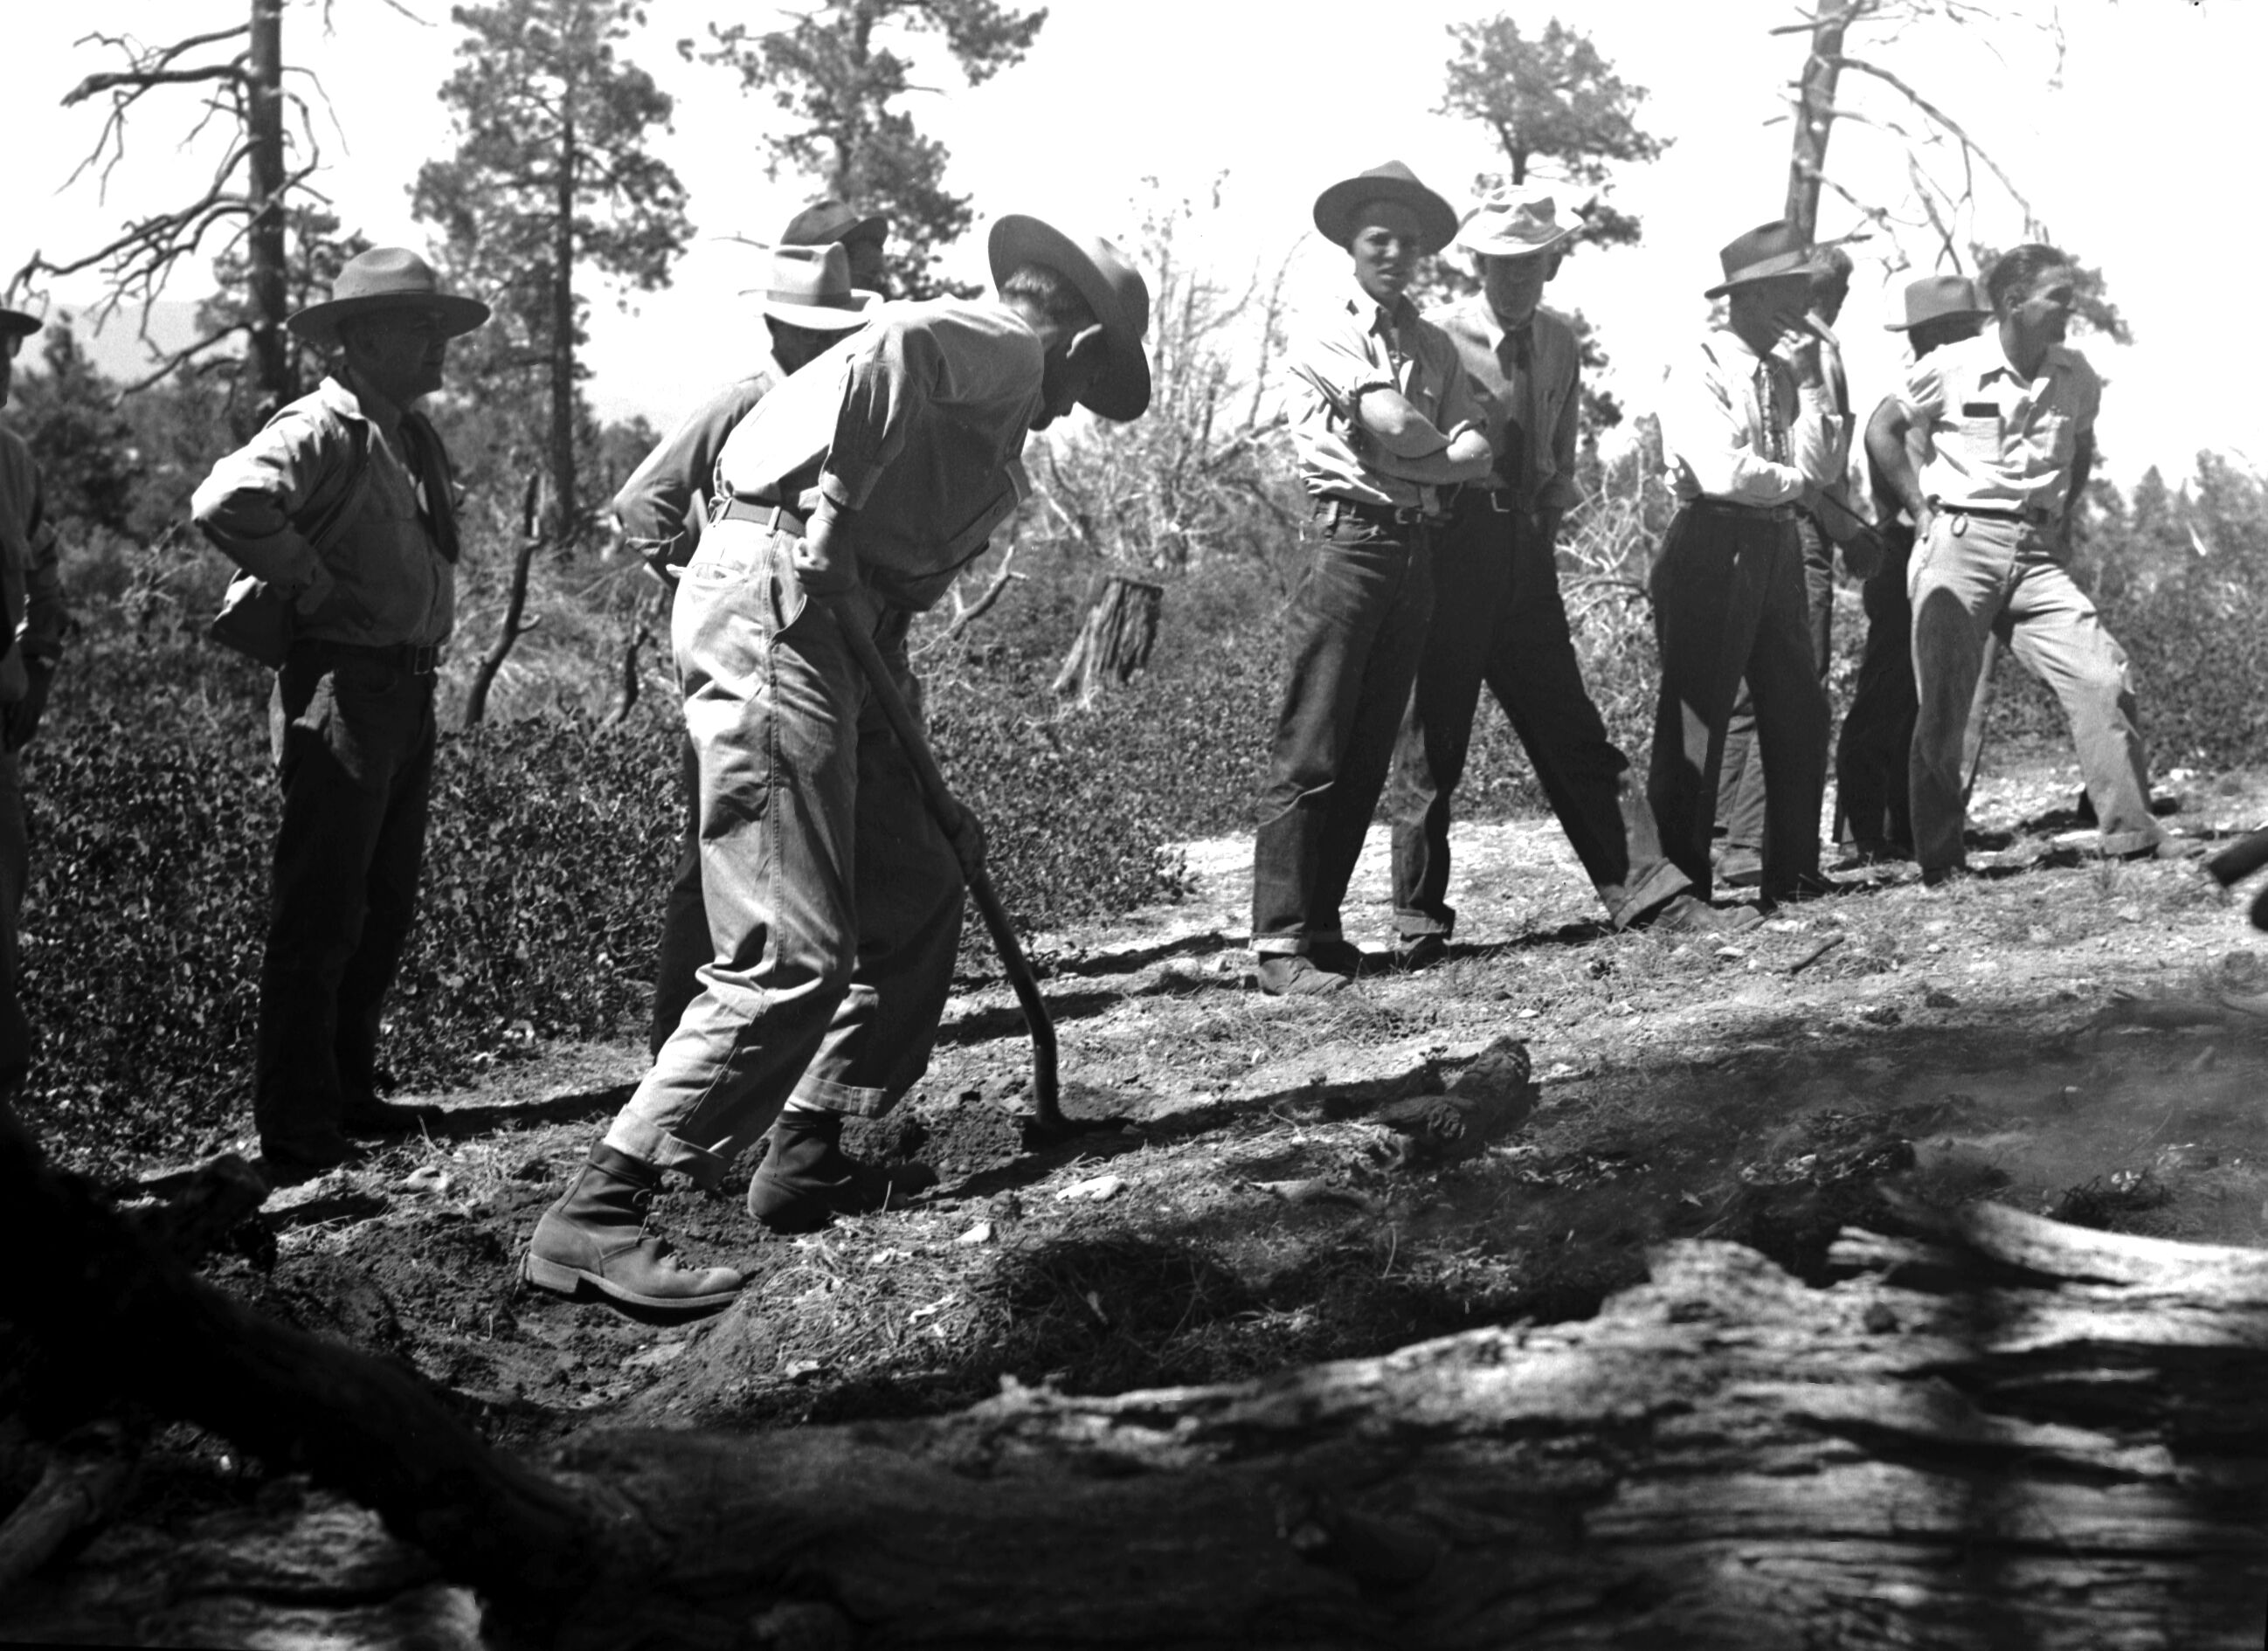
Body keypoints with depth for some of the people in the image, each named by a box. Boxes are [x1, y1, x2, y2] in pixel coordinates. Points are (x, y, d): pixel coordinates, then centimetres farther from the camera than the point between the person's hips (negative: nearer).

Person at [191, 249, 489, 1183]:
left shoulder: (412, 435, 15)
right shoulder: (324, 430, -14)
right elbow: (226, 501, -31)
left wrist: (424, 653, 14)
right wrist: (310, 586, -20)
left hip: (406, 691, 9)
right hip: (342, 688, -9)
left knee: (385, 909, 15)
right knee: (320, 914, -5)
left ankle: (348, 1095, 27)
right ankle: (296, 1129, 1)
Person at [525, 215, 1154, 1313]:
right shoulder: (1002, 344, 3)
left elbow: (901, 580, 30)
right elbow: (901, 343, -23)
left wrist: (927, 799, 30)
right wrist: (838, 507, -18)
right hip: (775, 603, -10)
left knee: (919, 887, 19)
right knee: (793, 956, -13)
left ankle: (807, 1158, 26)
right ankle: (595, 1216, -12)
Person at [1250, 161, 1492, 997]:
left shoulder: (1435, 345, 18)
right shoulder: (1326, 334, -1)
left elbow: (1475, 452, 6)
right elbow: (1392, 421, -15)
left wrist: (1413, 457, -9)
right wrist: (1445, 449, 3)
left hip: (1416, 547, 7)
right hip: (1349, 542, -7)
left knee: (1368, 755, 8)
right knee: (1309, 754, -9)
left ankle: (1321, 924, 14)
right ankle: (1280, 941, -9)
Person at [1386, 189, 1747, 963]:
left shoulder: (1559, 344, 13)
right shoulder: (1438, 335, -6)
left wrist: (1544, 524, 9)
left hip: (1527, 547, 5)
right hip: (1454, 542, -5)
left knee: (1571, 731, 4)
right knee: (1432, 737, 0)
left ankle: (1645, 892, 3)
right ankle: (1418, 921, 8)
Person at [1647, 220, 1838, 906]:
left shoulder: (1785, 372, 13)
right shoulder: (1700, 373, -10)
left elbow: (1811, 461, 2)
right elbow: (1724, 472, -21)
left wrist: (1809, 377, -4)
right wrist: (1795, 483, -4)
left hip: (1776, 546, 8)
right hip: (1713, 547, -8)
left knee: (1799, 709, 9)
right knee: (1695, 717, -3)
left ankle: (1793, 869, 17)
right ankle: (1677, 878, 4)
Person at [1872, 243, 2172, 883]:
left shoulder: (2076, 377, 5)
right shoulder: (1949, 369, -6)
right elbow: (1886, 432, 8)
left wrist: (2063, 519, 13)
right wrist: (1923, 512, 3)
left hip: (2038, 551, 3)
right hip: (1960, 543, -3)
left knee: (2103, 678, -12)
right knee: (1943, 707, -3)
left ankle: (2133, 834, -4)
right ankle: (1940, 862, 7)